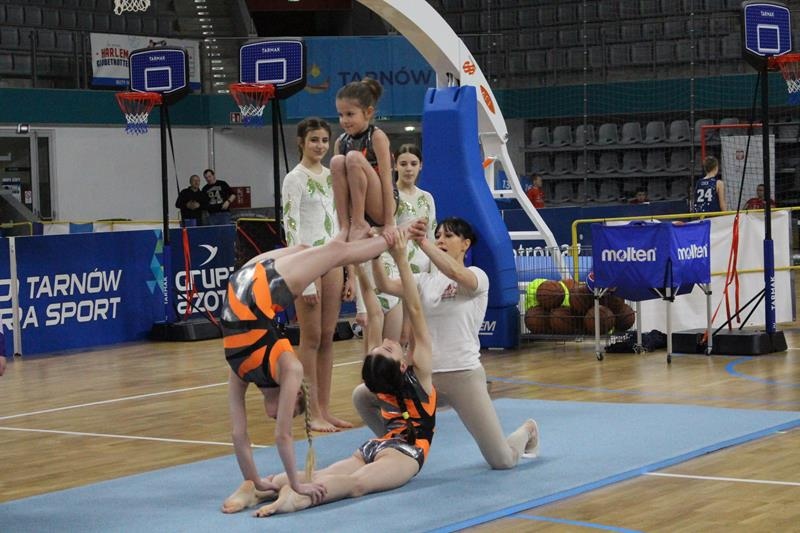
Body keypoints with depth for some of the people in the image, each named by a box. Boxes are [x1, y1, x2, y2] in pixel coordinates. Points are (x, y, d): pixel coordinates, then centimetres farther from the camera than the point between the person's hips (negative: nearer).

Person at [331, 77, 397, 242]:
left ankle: (359, 224, -20)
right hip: (355, 208, 5)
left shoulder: (377, 137, -9)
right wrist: (341, 225, -2)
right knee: (337, 161, -18)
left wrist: (389, 224, -21)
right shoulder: (341, 142, 6)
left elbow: (386, 180, -15)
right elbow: (339, 188, 4)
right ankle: (345, 227, -20)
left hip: (379, 208, -5)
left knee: (354, 157, -24)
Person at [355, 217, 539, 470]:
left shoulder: (476, 277, -4)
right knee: (362, 395, -10)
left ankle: (526, 431, 33)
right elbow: (386, 286, -7)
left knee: (503, 461, -6)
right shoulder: (425, 281, 10)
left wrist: (422, 242, -37)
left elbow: (455, 273, -28)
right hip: (426, 374, 5)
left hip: (463, 375, -5)